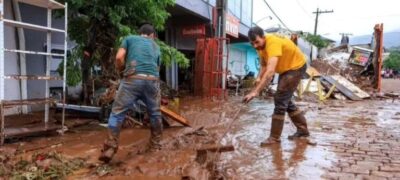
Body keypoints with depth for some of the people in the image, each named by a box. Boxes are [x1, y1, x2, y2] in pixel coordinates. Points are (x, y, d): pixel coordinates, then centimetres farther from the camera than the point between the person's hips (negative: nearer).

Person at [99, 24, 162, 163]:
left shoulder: (130, 38, 20)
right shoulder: (156, 46, 29)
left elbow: (119, 58, 5)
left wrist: (122, 71, 23)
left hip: (133, 79, -2)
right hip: (152, 80, 3)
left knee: (117, 112, 4)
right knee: (155, 113, 19)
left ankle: (110, 148, -2)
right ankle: (155, 146, 29)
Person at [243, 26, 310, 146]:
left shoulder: (273, 43, -36)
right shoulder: (260, 45, -8)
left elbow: (270, 71, -47)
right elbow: (264, 65, 4)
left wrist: (255, 92, -52)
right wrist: (259, 78, -15)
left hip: (296, 67, -9)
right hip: (285, 68, 9)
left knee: (280, 99, -13)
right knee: (285, 99, 13)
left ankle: (275, 137, -5)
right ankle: (303, 129, 27)